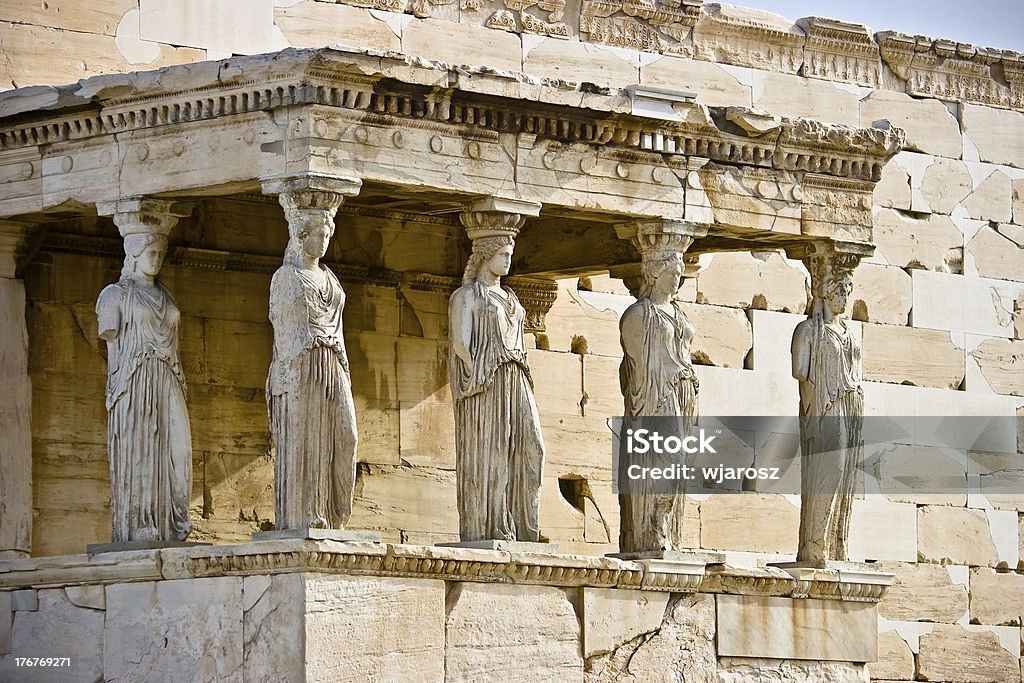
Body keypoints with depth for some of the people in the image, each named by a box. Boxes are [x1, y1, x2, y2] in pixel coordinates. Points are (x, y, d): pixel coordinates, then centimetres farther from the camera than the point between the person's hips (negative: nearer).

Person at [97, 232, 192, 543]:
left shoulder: (165, 296, 20)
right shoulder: (117, 293, 4)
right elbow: (112, 340, -2)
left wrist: (180, 383, 11)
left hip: (168, 384, 5)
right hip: (134, 384, -5)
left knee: (176, 451, -4)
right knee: (136, 453, -8)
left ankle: (172, 526, -1)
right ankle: (136, 528, -8)